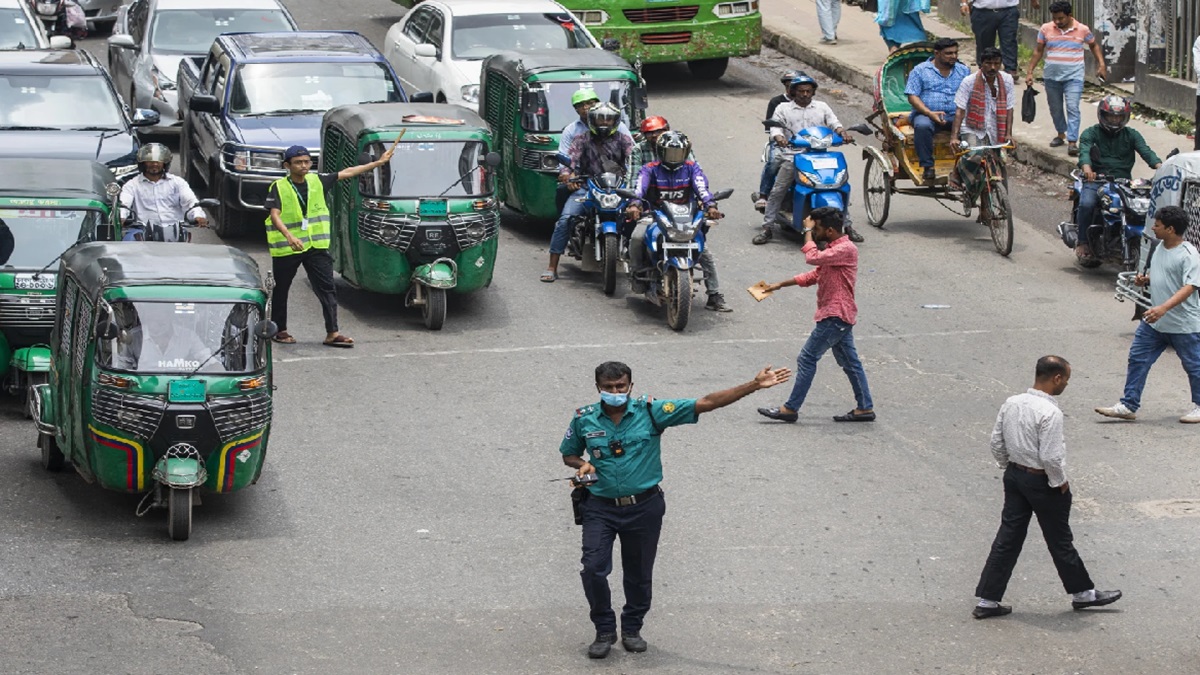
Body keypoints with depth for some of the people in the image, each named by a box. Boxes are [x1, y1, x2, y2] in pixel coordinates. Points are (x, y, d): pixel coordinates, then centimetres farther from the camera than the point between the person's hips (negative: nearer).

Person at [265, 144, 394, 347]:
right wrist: (289, 236, -38)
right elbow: (275, 215, -20)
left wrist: (379, 162, 16)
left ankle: (332, 332, -5)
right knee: (281, 290, 9)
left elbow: (347, 173, 13)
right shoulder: (278, 188, -9)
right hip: (286, 249, -3)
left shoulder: (317, 181, 5)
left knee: (327, 289, -5)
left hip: (317, 246, 3)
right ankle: (280, 330, 24)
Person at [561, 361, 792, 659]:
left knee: (639, 574, 11)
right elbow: (569, 455, 15)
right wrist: (582, 464, -11)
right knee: (593, 569, -11)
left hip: (643, 508, 0)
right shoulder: (584, 419, -4)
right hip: (600, 508, 0)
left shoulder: (650, 411, -9)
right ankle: (605, 631, 9)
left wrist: (754, 385, -18)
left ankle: (632, 628, 34)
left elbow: (706, 403, -12)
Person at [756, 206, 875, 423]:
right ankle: (865, 408, 15)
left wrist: (808, 232, -15)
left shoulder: (846, 249, -17)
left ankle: (790, 409, -4)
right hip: (839, 316, 11)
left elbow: (813, 258, -28)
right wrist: (780, 285, 19)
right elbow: (814, 275, 22)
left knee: (807, 359, -7)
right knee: (849, 362, 12)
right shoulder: (833, 249, 16)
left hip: (835, 316, -11)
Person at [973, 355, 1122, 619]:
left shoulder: (1011, 404, -1)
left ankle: (987, 600, 10)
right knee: (1059, 540, 10)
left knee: (1007, 538, 10)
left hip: (1014, 476, 7)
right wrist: (1060, 482, -10)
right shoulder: (1050, 413, -24)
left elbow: (996, 442, 6)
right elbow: (1050, 457, -26)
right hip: (1041, 481, -7)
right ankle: (1083, 593, 28)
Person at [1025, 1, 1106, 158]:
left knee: (1073, 108, -13)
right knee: (1055, 108, 14)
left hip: (1074, 77, -3)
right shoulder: (1046, 29, 0)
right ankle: (1061, 134, 34)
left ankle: (1072, 142, -16)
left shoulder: (1082, 30, -3)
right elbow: (1038, 51, 9)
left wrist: (1101, 64, 3)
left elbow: (1094, 45, 14)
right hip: (1051, 76, 3)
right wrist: (1030, 72, 6)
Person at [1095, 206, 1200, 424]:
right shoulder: (1160, 248, 7)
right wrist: (1144, 279, 0)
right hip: (1154, 321, 8)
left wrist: (1164, 307, -39)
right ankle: (1128, 405, 9)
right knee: (1138, 359, 5)